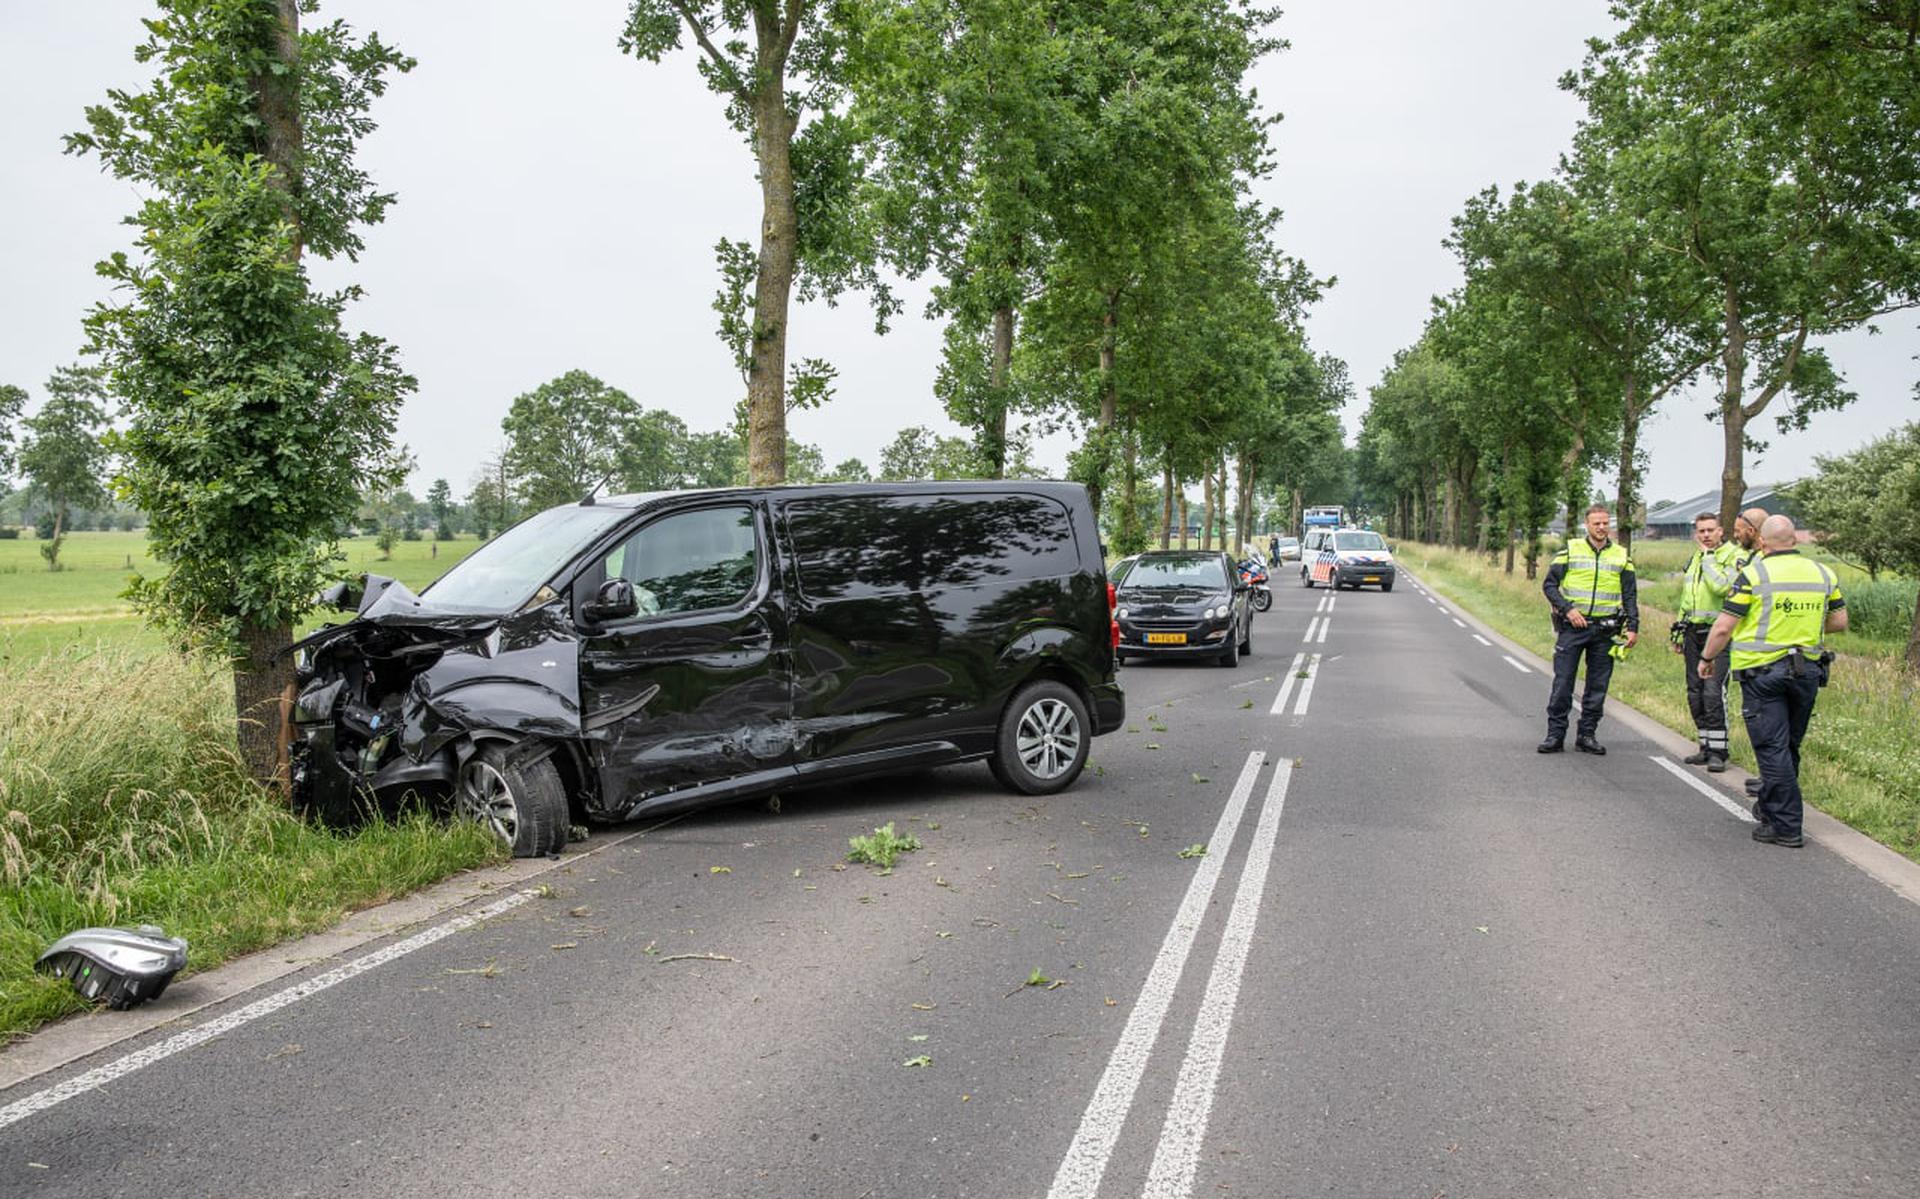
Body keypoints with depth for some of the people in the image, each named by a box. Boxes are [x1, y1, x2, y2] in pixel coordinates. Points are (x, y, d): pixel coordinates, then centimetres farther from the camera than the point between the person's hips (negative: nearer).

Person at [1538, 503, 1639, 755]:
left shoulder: (1622, 556, 10)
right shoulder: (1570, 550, 2)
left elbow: (1630, 595, 12)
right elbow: (1549, 584, 1)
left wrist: (1633, 626, 3)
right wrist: (1567, 609, -12)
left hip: (1605, 630, 2)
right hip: (1572, 627, -2)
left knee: (1598, 686, 5)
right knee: (1562, 682, -4)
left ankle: (1587, 736, 14)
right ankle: (1555, 735, 2)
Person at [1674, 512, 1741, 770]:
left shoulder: (1733, 557, -6)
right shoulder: (1694, 559, 18)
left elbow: (1722, 587, -25)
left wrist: (1708, 557, -16)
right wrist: (1679, 634, 22)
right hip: (1694, 633, 8)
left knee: (1713, 692, -13)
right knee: (1695, 694, 8)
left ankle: (1718, 751, -7)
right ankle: (1707, 747, 17)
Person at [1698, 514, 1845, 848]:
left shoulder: (1754, 574, -10)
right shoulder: (1823, 573, 5)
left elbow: (1724, 627, -11)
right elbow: (1839, 621, 12)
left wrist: (1706, 658, 4)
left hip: (1762, 672, -5)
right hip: (1807, 670, 5)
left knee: (1772, 748, -2)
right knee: (1789, 746, 18)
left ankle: (1785, 826, -2)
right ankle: (1769, 806, 35)